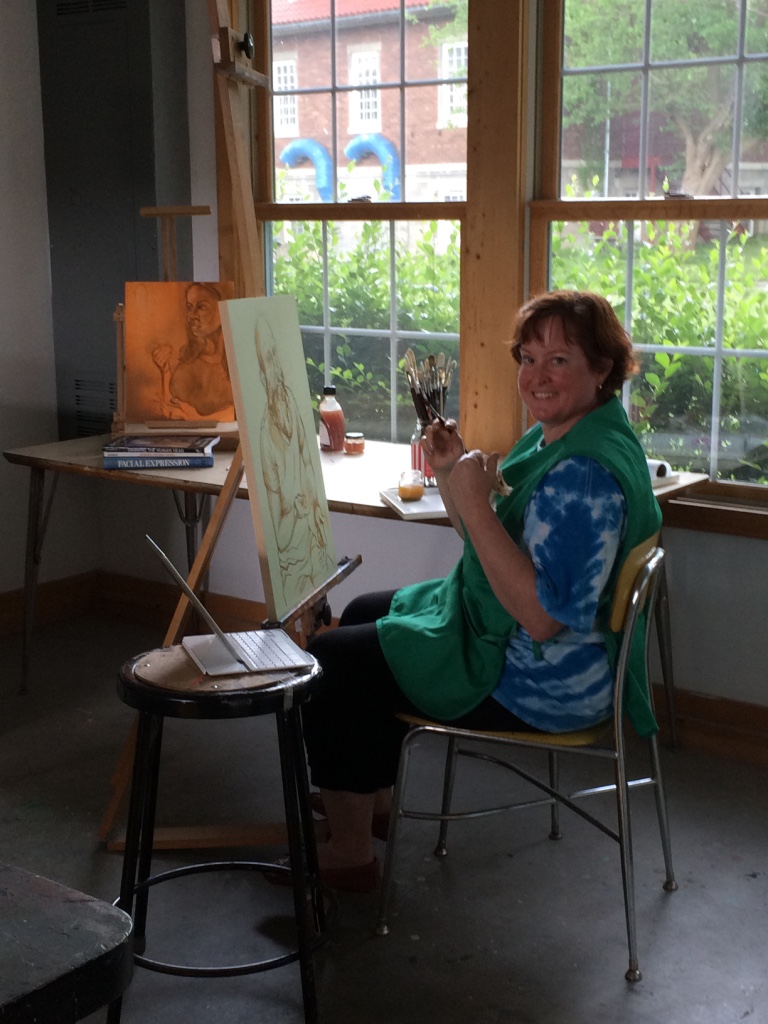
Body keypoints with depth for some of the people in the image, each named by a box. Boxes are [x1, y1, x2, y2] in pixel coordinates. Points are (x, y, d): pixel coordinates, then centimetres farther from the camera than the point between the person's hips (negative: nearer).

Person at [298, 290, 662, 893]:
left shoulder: (586, 473, -29)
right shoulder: (556, 436, 5)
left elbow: (542, 614, -34)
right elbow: (495, 545, 13)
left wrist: (475, 503, -31)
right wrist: (451, 476, -4)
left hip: (539, 684, -11)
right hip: (501, 634, 11)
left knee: (328, 661, -3)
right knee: (363, 613, 26)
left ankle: (349, 850, 12)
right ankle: (373, 798, 37)